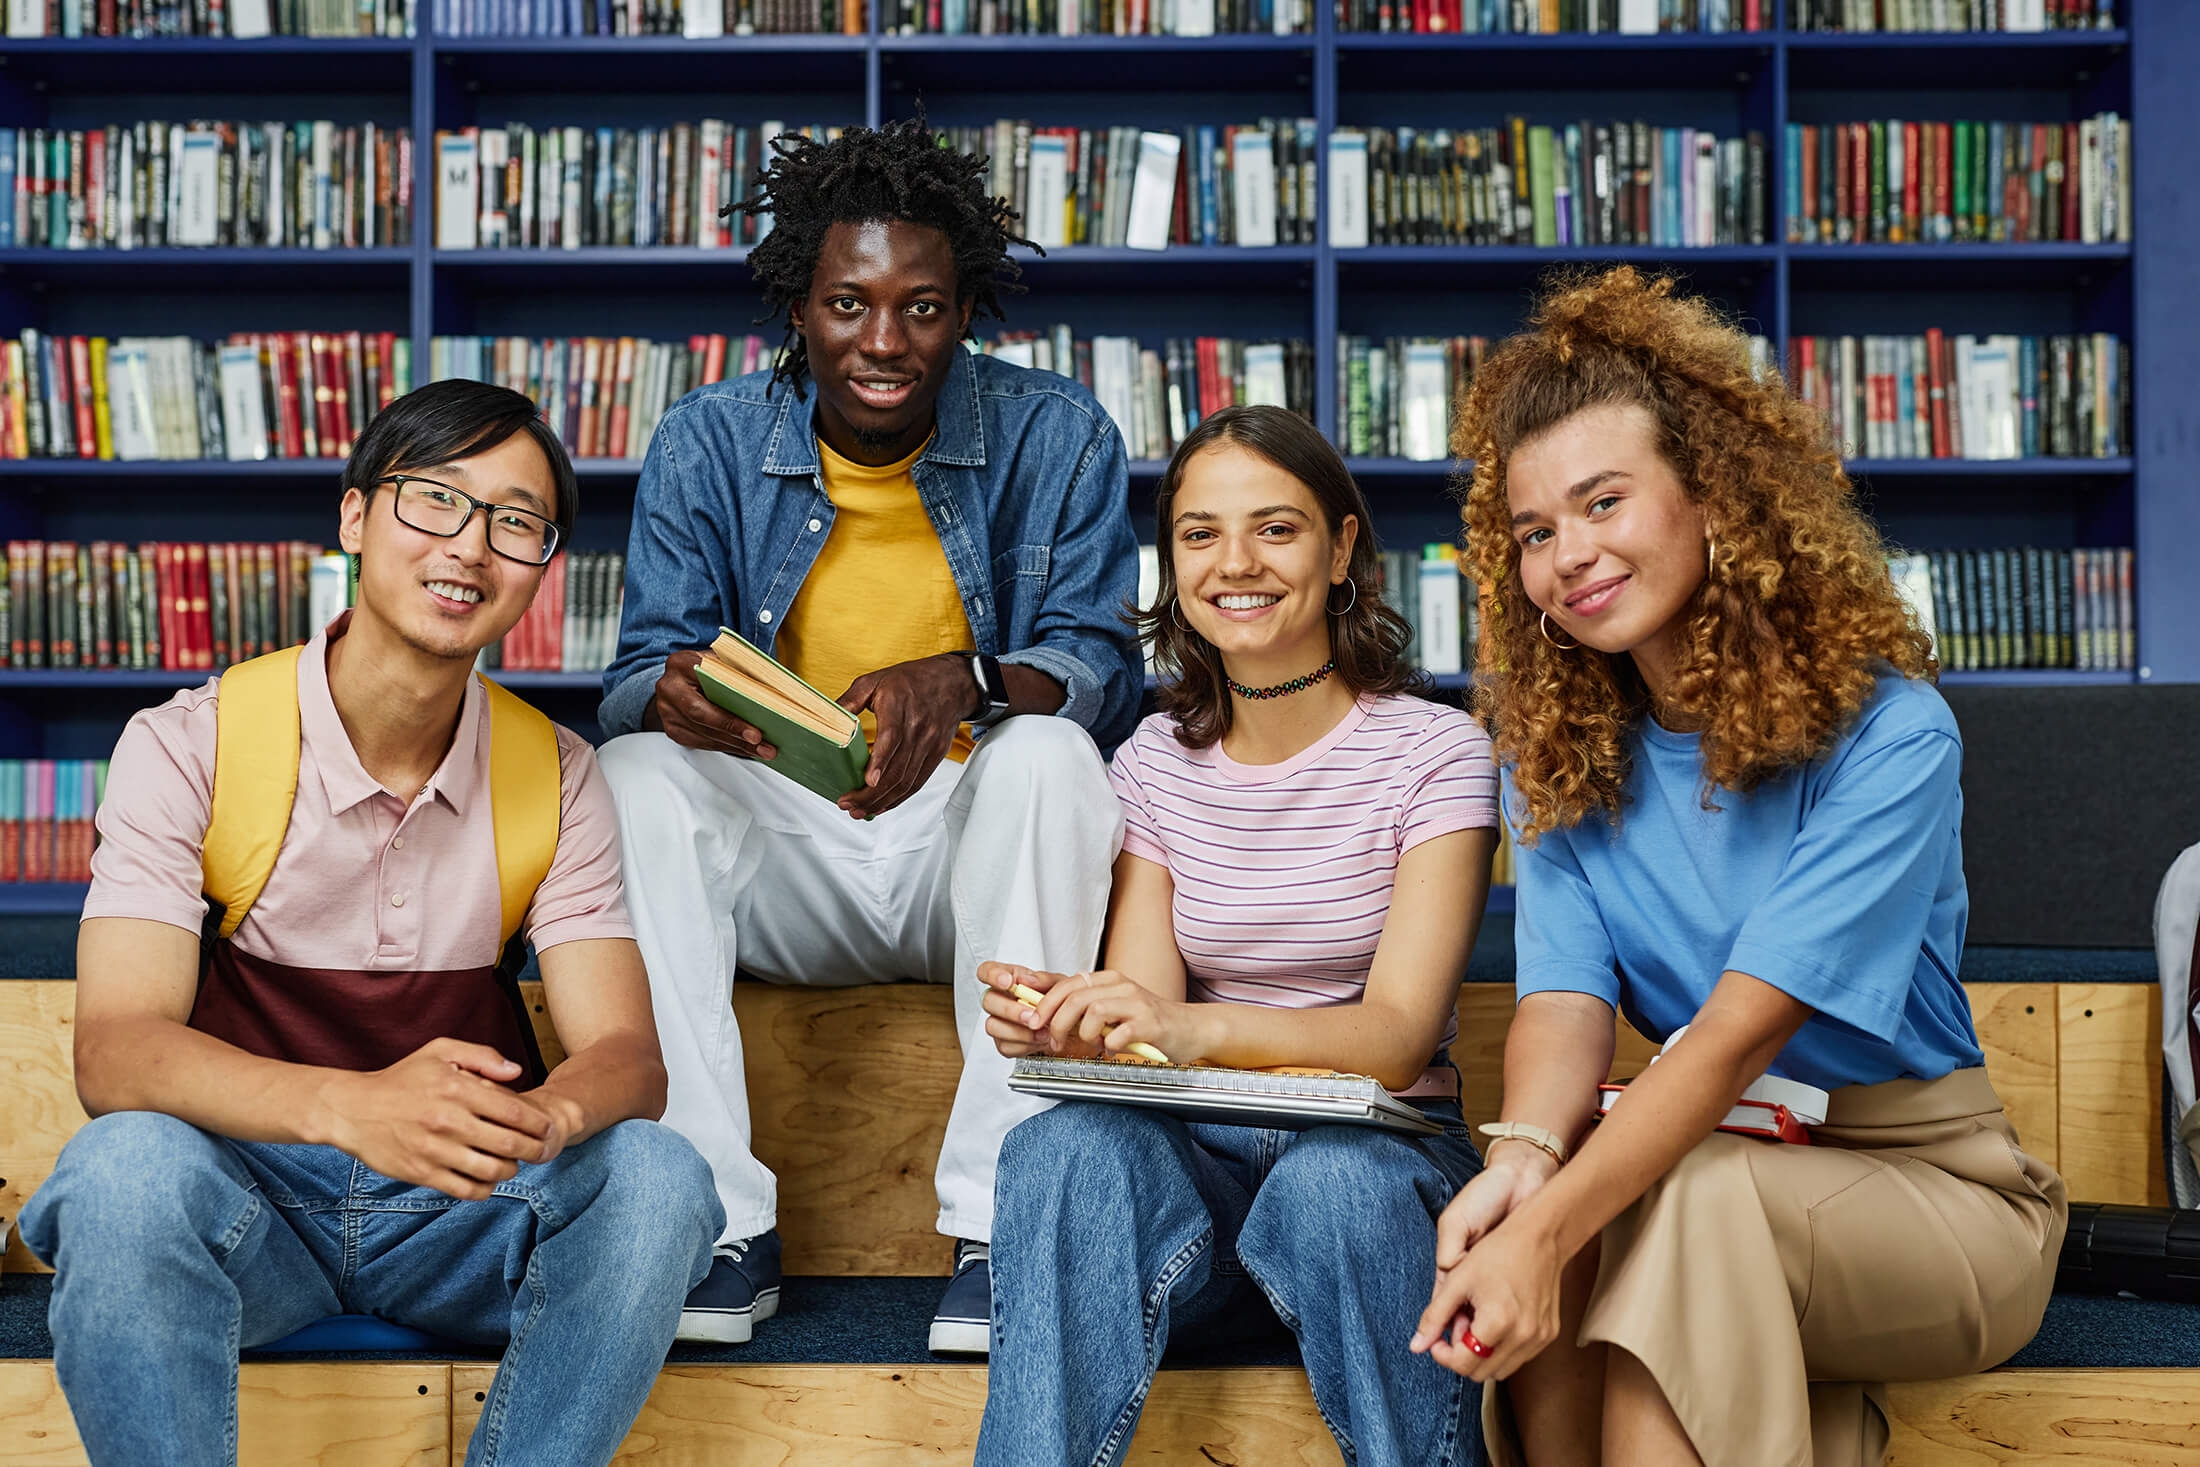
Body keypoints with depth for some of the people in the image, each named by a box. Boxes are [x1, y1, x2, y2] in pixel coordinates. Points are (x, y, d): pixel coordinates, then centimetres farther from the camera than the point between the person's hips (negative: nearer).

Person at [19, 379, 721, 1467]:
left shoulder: (557, 774, 0)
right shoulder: (190, 746, -8)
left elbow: (624, 1052, -9)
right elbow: (114, 1051, -19)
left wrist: (545, 1116, -35)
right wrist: (351, 1108, -39)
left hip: (464, 1210, 2)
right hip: (246, 1194, -2)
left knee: (654, 1176, -27)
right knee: (124, 1167, -34)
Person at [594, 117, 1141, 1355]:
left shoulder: (1059, 437, -3)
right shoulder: (708, 443, 0)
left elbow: (1103, 663, -9)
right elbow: (642, 673, -4)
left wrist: (968, 677, -32)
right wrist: (675, 698, -31)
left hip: (975, 849, -1)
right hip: (782, 859, 2)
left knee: (1049, 752, -32)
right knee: (634, 775, -25)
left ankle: (1005, 1224, -32)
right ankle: (722, 1222, -26)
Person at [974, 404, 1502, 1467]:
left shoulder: (1433, 753, -3)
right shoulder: (1154, 763, 10)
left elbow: (1397, 1038, -13)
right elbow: (1143, 1010, 0)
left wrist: (1194, 1028, -32)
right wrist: (1069, 1022, -26)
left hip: (1378, 1147, -1)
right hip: (1197, 1156, 2)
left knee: (1335, 1182, -37)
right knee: (1064, 1148, -32)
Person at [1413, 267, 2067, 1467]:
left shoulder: (1889, 735, -17)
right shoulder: (1555, 752, 1)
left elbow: (1740, 1029, -27)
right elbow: (1566, 998, -13)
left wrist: (1546, 1231, -39)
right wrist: (1522, 1158, -37)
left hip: (1930, 1186, -3)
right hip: (1706, 1149, 4)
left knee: (1690, 1196, -35)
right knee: (1546, 1201, -30)